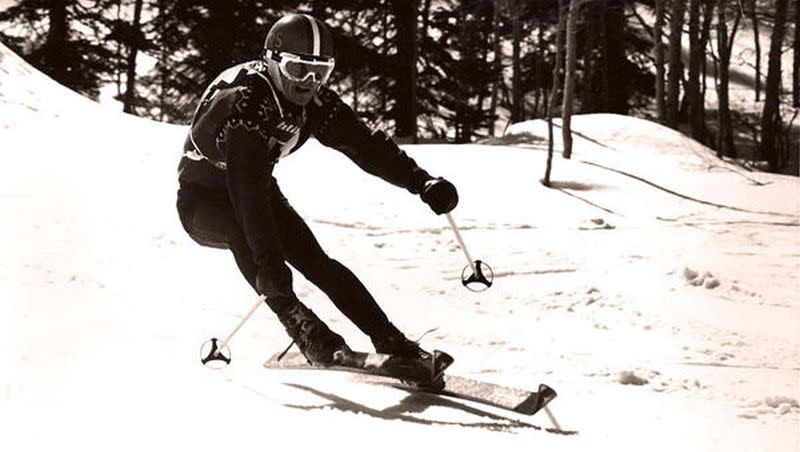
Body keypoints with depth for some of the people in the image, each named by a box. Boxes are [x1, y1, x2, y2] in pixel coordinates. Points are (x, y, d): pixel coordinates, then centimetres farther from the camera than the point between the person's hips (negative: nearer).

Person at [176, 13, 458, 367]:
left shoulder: (314, 101, -13)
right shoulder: (244, 101, -34)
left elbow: (363, 144, -13)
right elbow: (246, 186, -44)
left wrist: (421, 181, -28)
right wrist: (267, 259, -53)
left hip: (262, 194, 6)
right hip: (203, 201, -6)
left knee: (316, 263, -11)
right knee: (240, 226, -38)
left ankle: (390, 342, -9)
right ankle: (299, 323, -38)